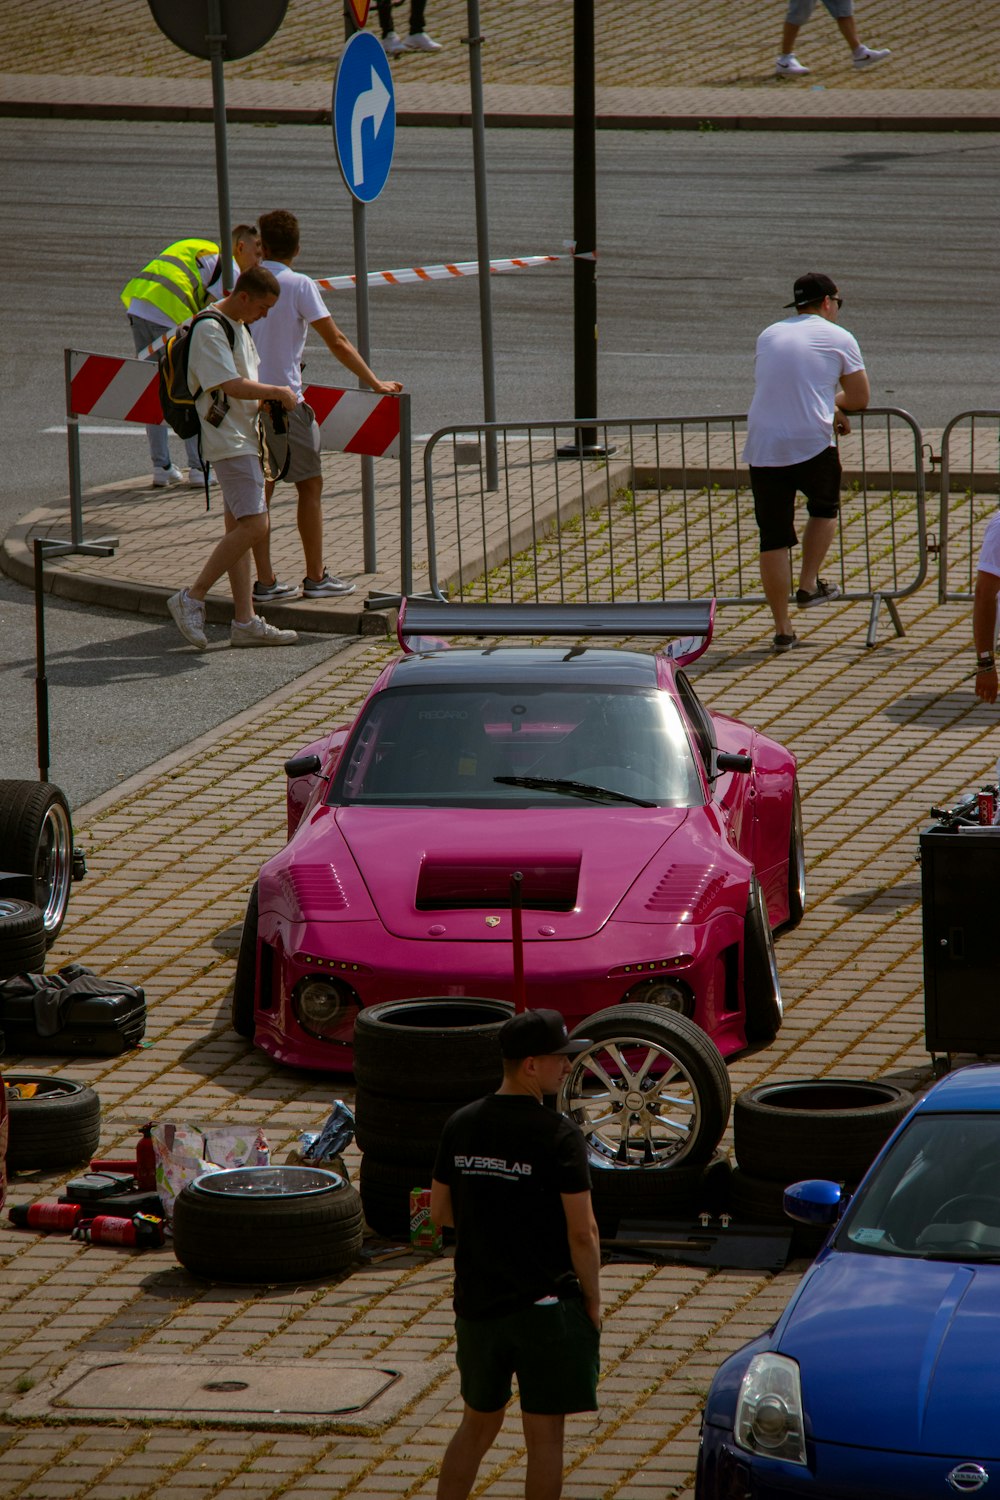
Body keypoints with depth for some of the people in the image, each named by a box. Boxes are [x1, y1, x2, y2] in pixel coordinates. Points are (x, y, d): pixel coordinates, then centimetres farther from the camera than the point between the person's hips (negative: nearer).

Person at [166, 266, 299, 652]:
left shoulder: (239, 327, 18)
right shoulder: (210, 330, -15)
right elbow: (232, 385, -21)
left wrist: (266, 402, 9)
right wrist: (279, 393, -11)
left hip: (244, 437, 10)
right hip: (228, 441, -10)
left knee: (239, 526, 9)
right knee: (252, 523, -16)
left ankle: (245, 621, 9)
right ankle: (192, 599, -11)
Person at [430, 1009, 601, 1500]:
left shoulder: (461, 1126, 1)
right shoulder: (558, 1135, -15)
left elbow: (440, 1211, 10)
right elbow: (581, 1232, -15)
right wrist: (592, 1301, -3)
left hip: (476, 1300, 5)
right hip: (545, 1305, -5)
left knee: (477, 1423, 19)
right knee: (544, 1433, 4)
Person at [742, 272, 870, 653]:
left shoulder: (768, 336, 17)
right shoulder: (838, 339, 3)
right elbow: (860, 398, 7)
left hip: (763, 448, 3)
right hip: (812, 445, -3)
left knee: (773, 538, 6)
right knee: (825, 507, 27)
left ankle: (782, 628, 8)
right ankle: (809, 585, 19)